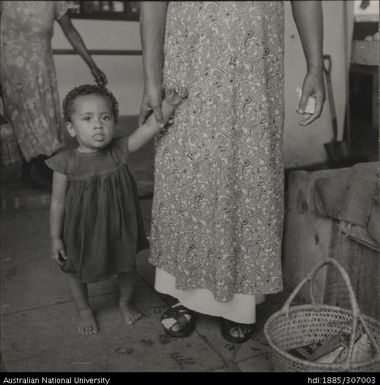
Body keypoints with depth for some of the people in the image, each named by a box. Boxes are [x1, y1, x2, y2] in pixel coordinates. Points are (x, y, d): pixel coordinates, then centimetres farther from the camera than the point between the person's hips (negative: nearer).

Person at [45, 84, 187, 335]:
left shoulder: (119, 151, -16)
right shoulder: (66, 163, -20)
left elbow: (150, 128, -27)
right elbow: (57, 202, -10)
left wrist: (168, 104, -41)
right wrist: (55, 237, -5)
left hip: (119, 228, 2)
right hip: (82, 232, -1)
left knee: (127, 267, 20)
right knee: (76, 272, 20)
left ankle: (126, 302, 52)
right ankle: (84, 310, 50)